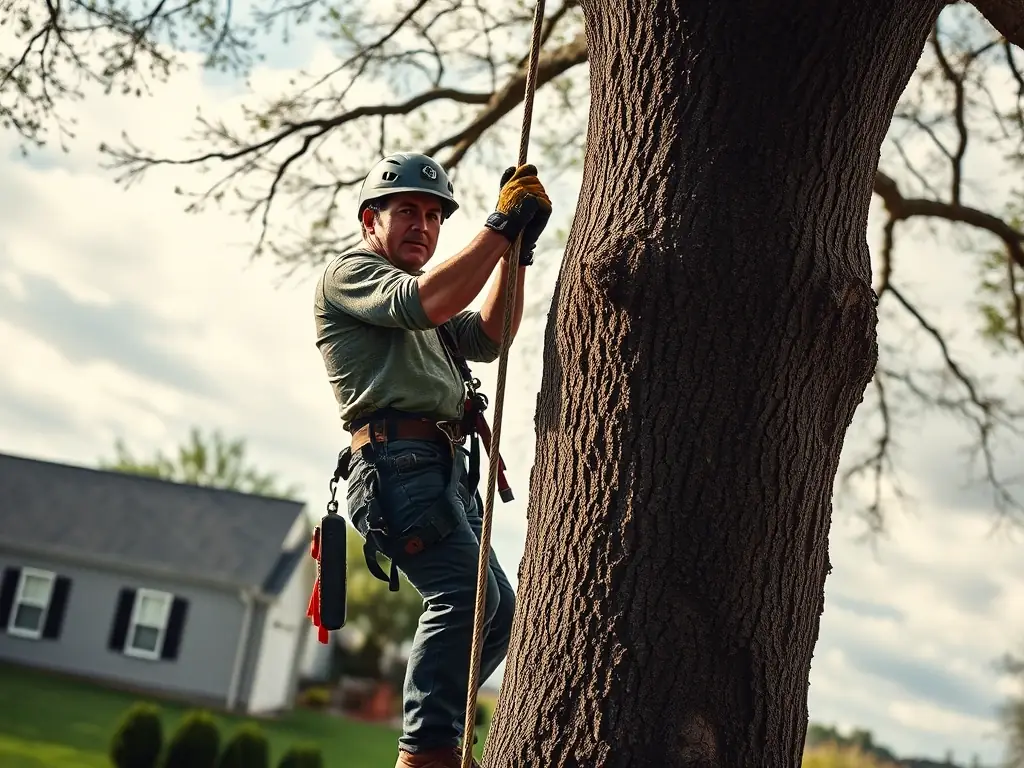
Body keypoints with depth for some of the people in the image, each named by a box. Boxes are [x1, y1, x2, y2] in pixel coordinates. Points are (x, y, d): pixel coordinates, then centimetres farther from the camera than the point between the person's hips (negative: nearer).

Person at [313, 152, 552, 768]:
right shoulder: (350, 272, 6)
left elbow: (488, 337, 16)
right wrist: (500, 226, -11)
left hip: (447, 473, 9)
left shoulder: (422, 306, 33)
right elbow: (425, 302, -15)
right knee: (467, 591, -23)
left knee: (499, 612, 8)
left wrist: (518, 251, 7)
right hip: (400, 460, -9)